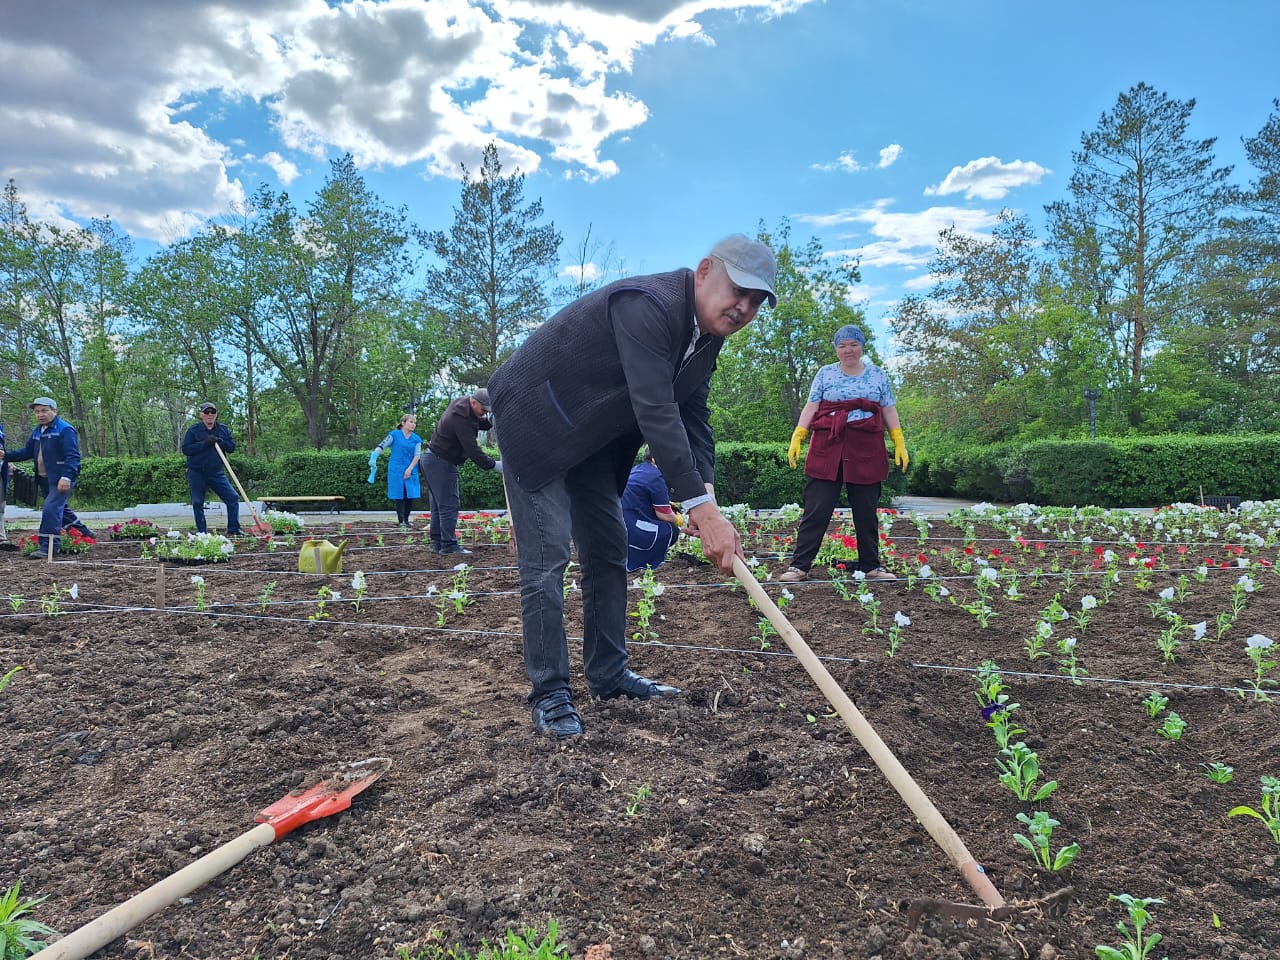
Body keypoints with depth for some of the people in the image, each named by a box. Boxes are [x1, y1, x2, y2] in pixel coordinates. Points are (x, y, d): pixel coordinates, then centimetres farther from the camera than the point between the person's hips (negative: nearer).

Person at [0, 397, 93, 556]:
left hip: (61, 480, -9)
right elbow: (27, 452, 20)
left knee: (51, 510, -15)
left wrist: (66, 477, -30)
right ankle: (83, 533, 35)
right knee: (60, 509, 19)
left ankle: (48, 547, -12)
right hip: (44, 479, 9)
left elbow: (73, 456, -20)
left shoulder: (65, 430, -13)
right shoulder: (37, 431, 14)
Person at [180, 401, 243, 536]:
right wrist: (204, 443, -20)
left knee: (233, 498, -6)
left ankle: (233, 530, 2)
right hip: (196, 474, -2)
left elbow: (232, 447, 0)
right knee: (197, 503, 3)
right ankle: (202, 532, 16)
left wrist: (219, 441, -17)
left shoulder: (224, 429, 5)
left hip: (217, 473, 2)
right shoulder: (193, 430, -4)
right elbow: (185, 449, -11)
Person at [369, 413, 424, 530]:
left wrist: (410, 469, -8)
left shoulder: (417, 439, 8)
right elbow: (381, 446, -5)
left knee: (410, 496, 2)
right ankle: (401, 521, 4)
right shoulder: (394, 435, 0)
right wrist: (373, 457, -18)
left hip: (411, 471, 3)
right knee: (399, 496, -2)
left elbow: (417, 456, 3)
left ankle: (406, 519, 16)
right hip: (396, 471, -3)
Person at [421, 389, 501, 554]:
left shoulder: (462, 404, 4)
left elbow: (476, 422, 17)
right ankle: (449, 544, -7)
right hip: (441, 463, -11)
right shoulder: (460, 419, -26)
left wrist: (489, 422, -4)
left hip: (432, 460, 11)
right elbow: (472, 450, -27)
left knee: (438, 504, 11)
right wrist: (493, 465, -22)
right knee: (448, 504, -8)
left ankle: (437, 543, 15)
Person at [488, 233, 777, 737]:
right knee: (546, 559, -9)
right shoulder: (646, 305, -30)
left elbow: (693, 416, -1)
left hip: (593, 437, 9)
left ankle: (608, 674, 23)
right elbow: (656, 412, -39)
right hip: (536, 425, -9)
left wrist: (706, 494, -16)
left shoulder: (708, 333, -1)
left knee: (609, 550, 11)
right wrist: (701, 507, -41)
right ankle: (549, 692, 2)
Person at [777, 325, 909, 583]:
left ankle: (871, 566, 19)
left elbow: (889, 410, 12)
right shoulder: (826, 373, 8)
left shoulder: (877, 375, 12)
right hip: (827, 449, -1)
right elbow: (811, 407, 4)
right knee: (816, 510, -3)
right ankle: (799, 566, 1)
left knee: (867, 511, 8)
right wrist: (796, 439, -7)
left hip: (866, 453, 2)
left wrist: (900, 444, 5)